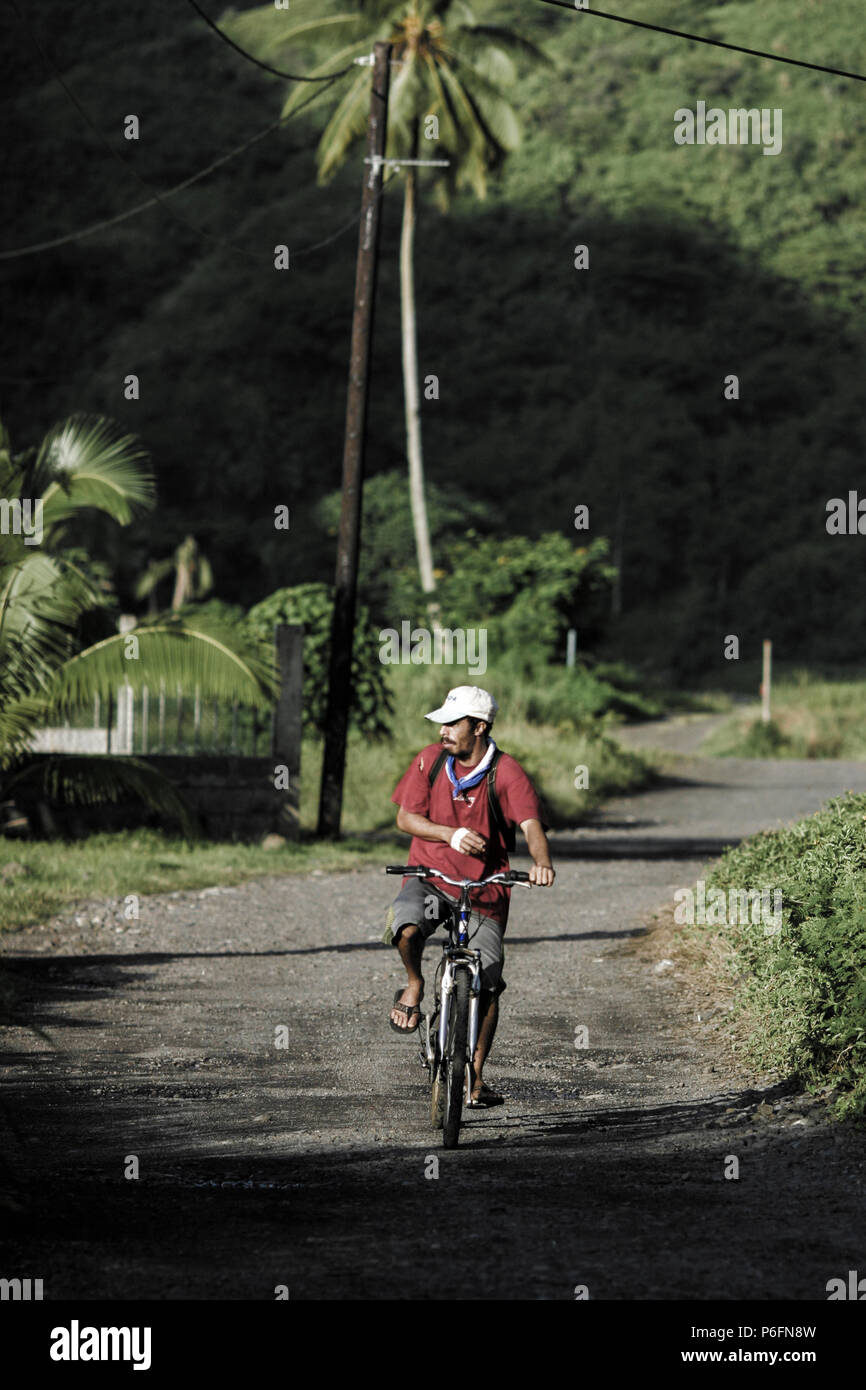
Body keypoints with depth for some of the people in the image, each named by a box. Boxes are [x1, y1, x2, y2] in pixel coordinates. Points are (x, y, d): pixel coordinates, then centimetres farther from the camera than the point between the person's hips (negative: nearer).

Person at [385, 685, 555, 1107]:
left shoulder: (507, 773, -13)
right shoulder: (430, 760, -4)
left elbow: (531, 824, -25)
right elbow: (405, 818, -1)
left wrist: (541, 862, -47)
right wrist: (451, 835, -19)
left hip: (484, 887, -1)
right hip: (429, 876, 1)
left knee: (487, 987, -3)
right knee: (405, 927, -33)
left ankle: (475, 1076, 11)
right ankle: (414, 985, -4)